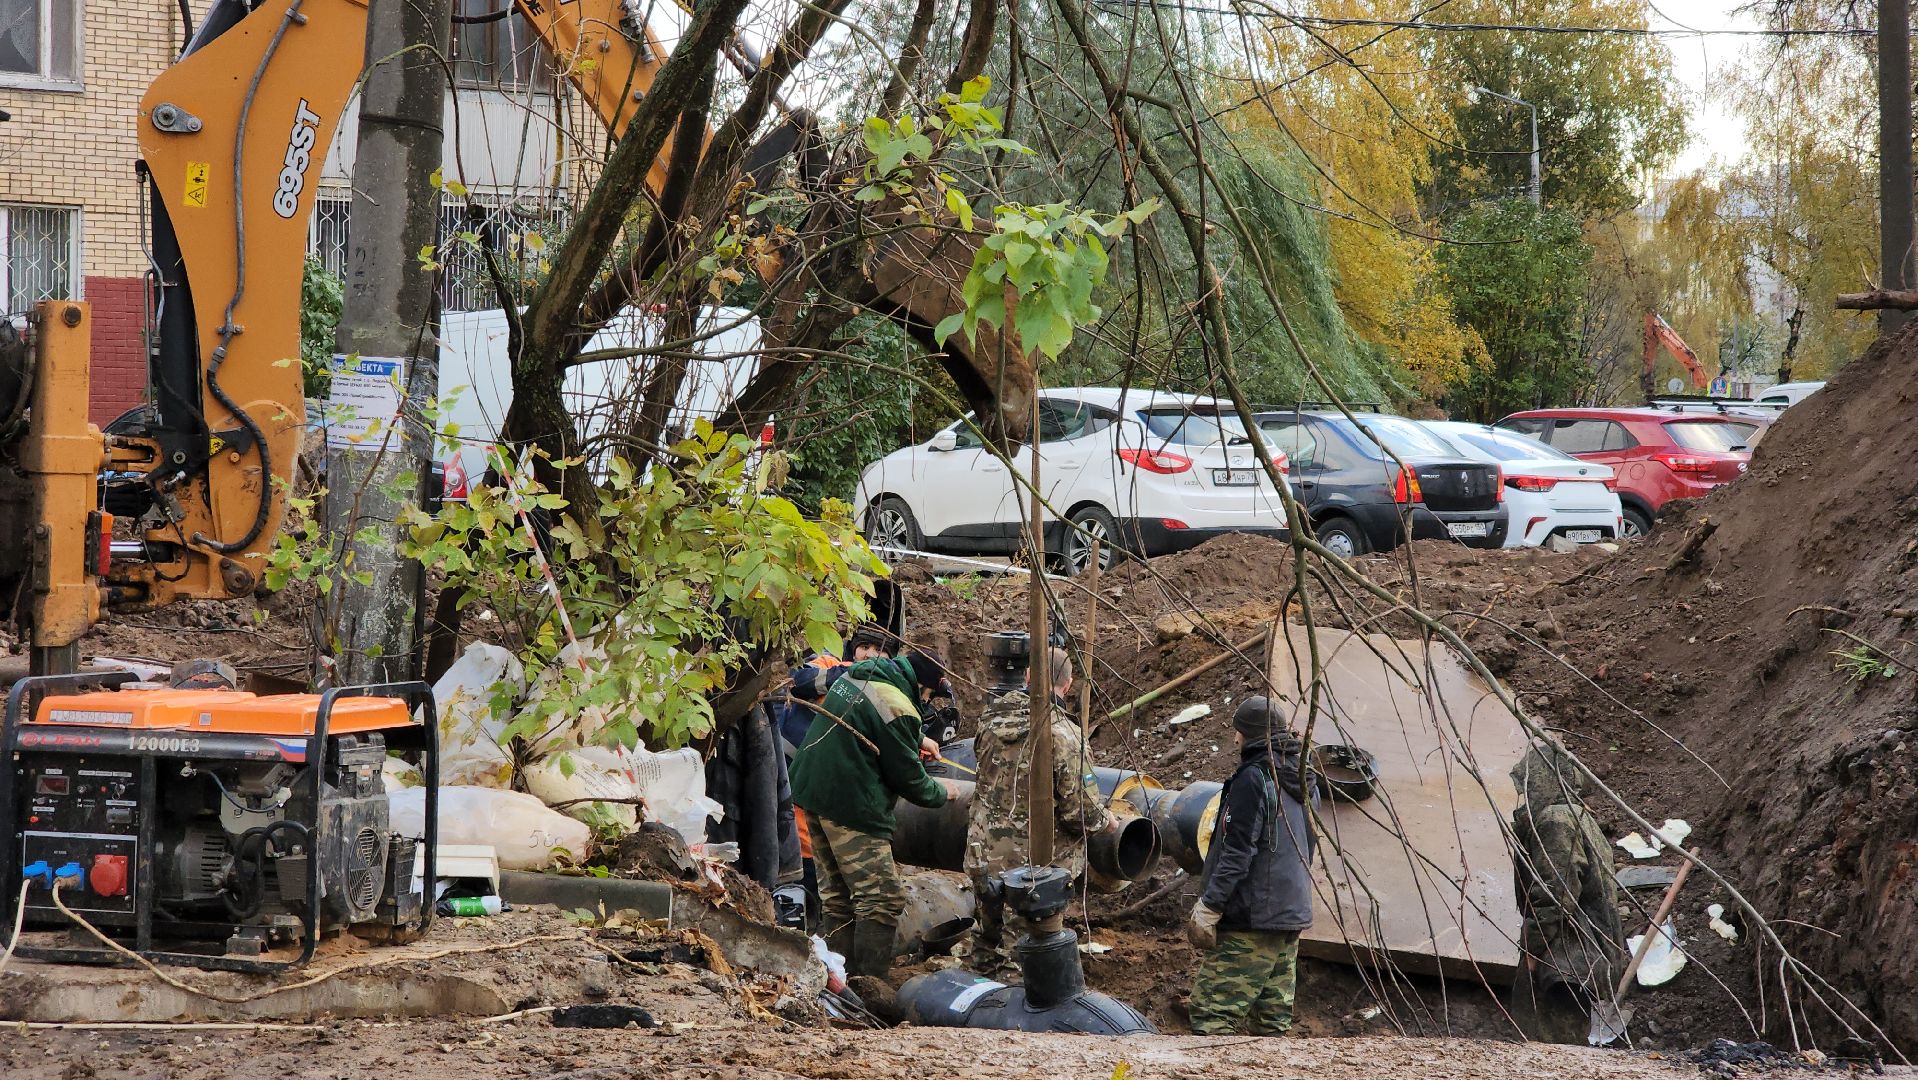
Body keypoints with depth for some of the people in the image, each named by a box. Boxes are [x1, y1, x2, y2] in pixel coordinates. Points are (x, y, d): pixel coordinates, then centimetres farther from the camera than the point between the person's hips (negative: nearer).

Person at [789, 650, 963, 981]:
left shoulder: (851, 677, 10)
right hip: (851, 808, -10)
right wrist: (941, 792, 9)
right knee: (883, 898, -5)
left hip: (812, 790, 10)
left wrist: (915, 741, 30)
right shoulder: (897, 708, -18)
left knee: (836, 895, 15)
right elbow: (909, 779, -10)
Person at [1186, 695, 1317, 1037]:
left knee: (1212, 1012, -9)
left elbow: (1237, 853, -18)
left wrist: (1208, 907, -16)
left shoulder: (1253, 778, -13)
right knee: (1272, 1017, 12)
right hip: (1293, 918, 9)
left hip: (1250, 920, -9)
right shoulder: (1304, 783, 15)